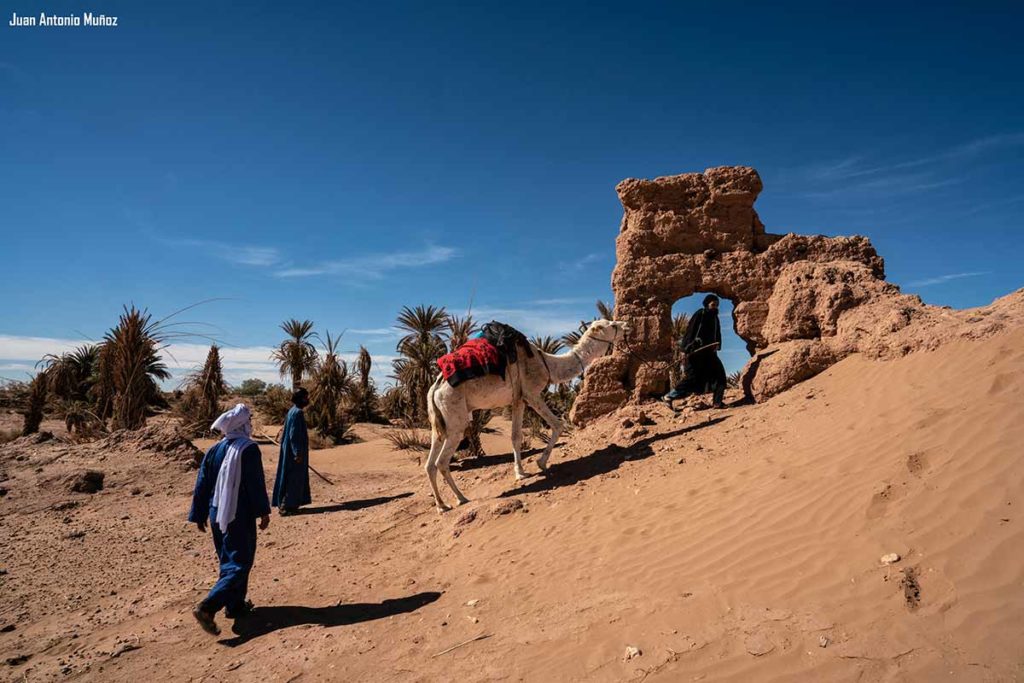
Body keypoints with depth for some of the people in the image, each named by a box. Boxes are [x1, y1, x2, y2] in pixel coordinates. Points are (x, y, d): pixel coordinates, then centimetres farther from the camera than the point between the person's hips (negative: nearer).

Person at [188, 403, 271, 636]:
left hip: (217, 515, 7)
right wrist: (263, 511, -7)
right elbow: (256, 483, -16)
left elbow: (201, 484, 7)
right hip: (240, 516, -7)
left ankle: (236, 605, 29)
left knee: (228, 560, 20)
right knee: (239, 564, 0)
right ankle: (207, 607, -13)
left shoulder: (214, 450, 4)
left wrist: (199, 515, 15)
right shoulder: (248, 449, -16)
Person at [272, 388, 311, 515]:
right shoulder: (297, 413, -19)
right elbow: (294, 434, -22)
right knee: (294, 478, -2)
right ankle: (287, 506, 3)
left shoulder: (293, 411, 11)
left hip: (290, 450, 10)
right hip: (294, 450, -10)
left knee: (290, 477, 16)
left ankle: (284, 504, 23)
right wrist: (298, 453, -21)